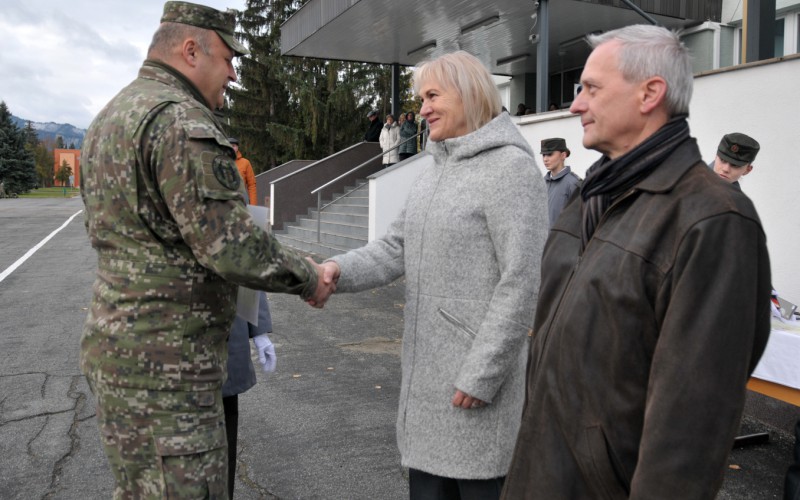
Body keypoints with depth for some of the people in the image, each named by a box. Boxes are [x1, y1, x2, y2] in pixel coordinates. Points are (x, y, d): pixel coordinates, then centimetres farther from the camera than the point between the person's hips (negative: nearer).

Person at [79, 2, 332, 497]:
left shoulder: (111, 118, 14)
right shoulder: (181, 122, -18)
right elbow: (233, 246, -24)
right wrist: (307, 278, -7)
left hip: (118, 348, 10)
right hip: (165, 366, -10)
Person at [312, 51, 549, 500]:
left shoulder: (510, 167, -12)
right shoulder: (433, 175, 15)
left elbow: (523, 282, -18)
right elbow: (396, 249, 9)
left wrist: (481, 374, -19)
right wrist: (340, 270, -10)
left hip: (479, 376, -8)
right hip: (426, 375, 8)